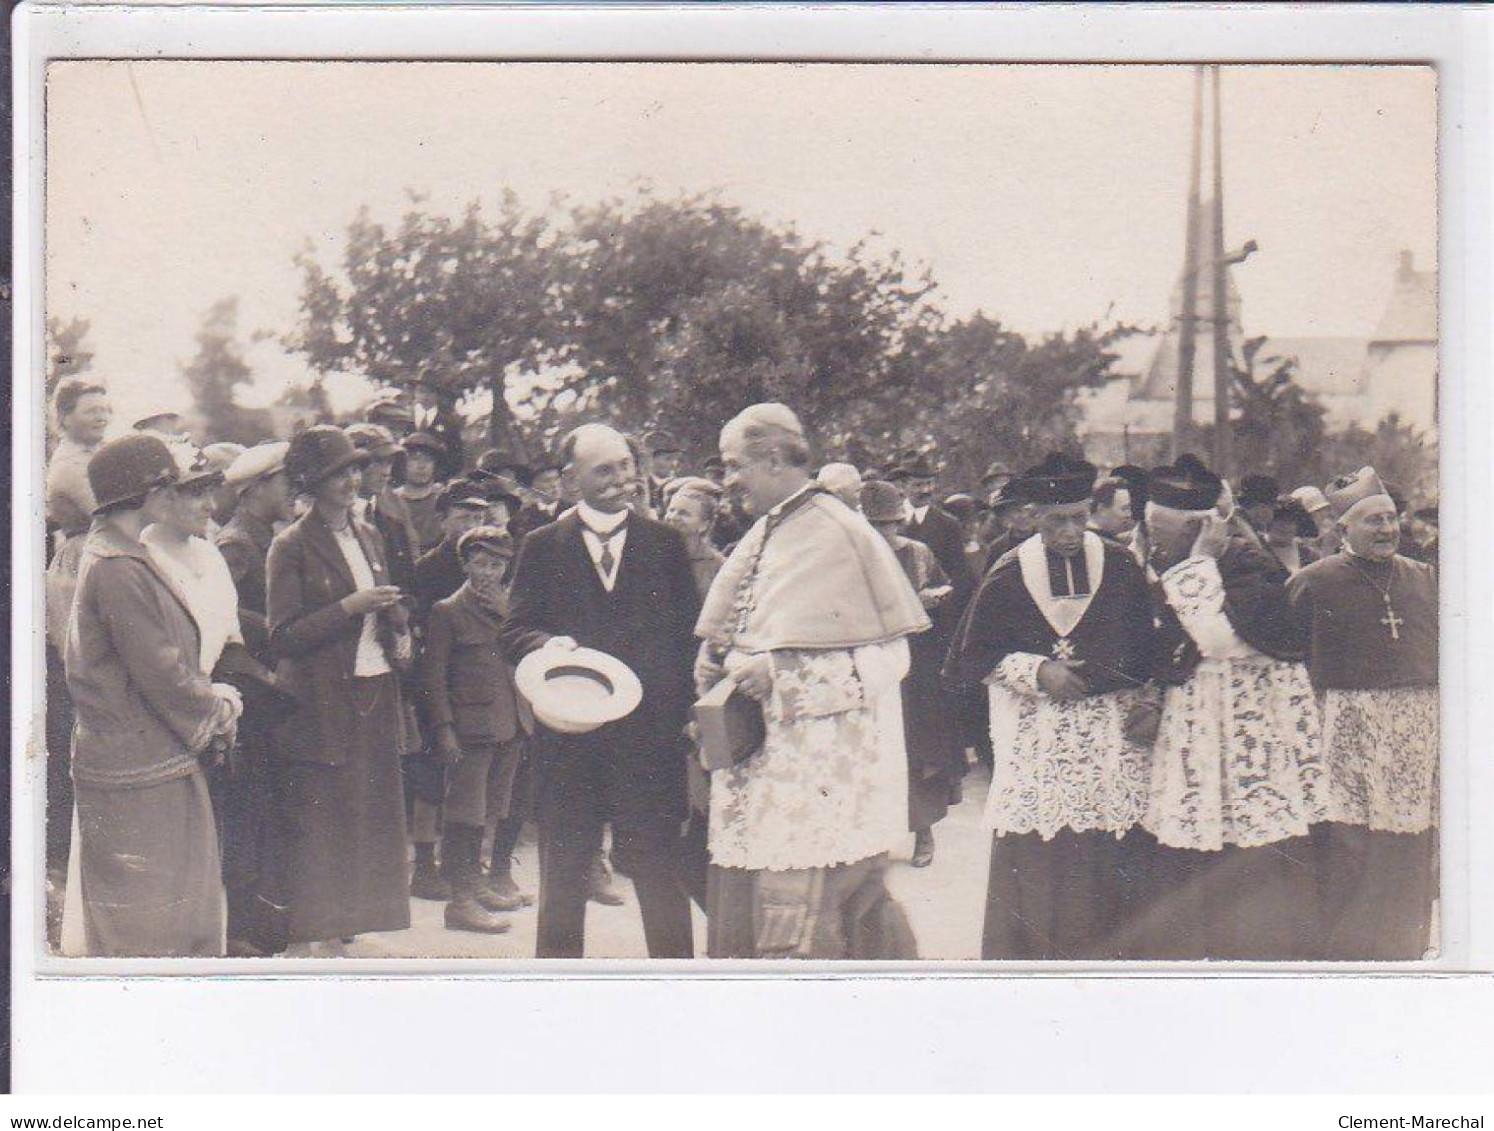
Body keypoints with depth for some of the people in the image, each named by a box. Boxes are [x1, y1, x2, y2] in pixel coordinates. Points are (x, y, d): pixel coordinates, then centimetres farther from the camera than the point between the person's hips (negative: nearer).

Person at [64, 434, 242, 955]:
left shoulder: (127, 556, 14)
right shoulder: (117, 568, -19)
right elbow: (160, 673, -20)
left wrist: (210, 696, 4)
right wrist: (217, 709, -5)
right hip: (138, 775, -10)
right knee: (142, 920, -2)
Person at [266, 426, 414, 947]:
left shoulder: (369, 537, 13)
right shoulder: (291, 546, -7)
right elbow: (283, 637, -13)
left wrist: (399, 631, 5)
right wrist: (351, 606, -19)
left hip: (376, 697, 7)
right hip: (321, 705, -7)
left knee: (372, 820, 9)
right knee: (319, 830, -4)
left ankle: (350, 923, 20)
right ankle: (311, 933, 5)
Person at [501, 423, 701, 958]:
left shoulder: (665, 542, 7)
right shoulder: (542, 546, 7)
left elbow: (689, 631, 6)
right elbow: (515, 632, 3)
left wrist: (681, 709, -5)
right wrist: (549, 645, -19)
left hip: (650, 730, 0)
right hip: (569, 732, 1)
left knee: (659, 868, 1)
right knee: (563, 869, 8)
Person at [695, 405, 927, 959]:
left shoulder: (834, 533, -11)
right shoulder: (765, 533, 13)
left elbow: (885, 651, -12)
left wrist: (780, 671, -19)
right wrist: (717, 659, 4)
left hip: (820, 762, -8)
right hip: (763, 759, 8)